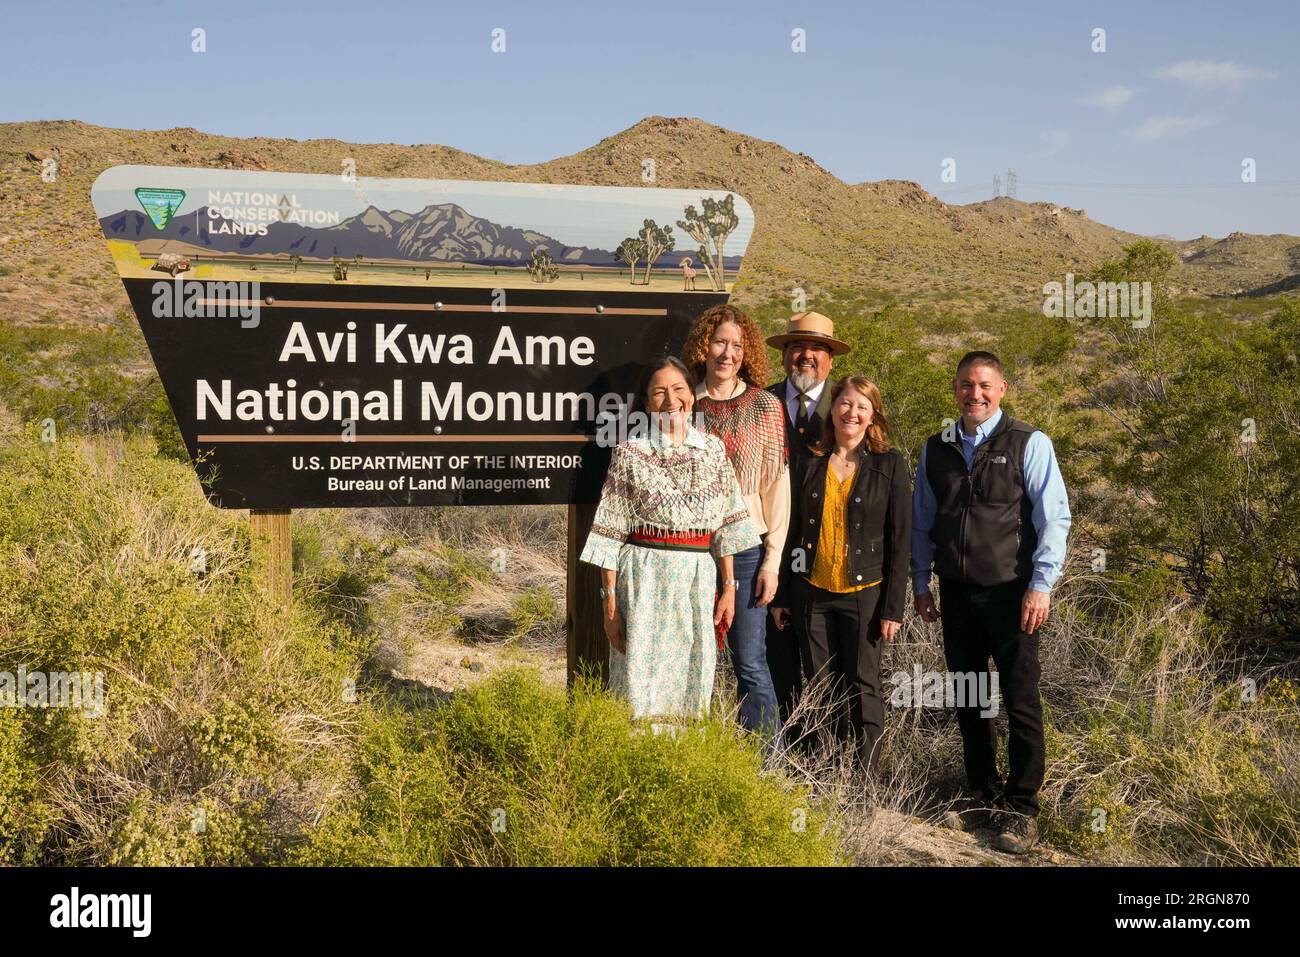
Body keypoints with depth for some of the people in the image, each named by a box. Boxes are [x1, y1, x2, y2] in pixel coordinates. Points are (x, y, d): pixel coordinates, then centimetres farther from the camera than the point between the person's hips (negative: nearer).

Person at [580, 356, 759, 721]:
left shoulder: (713, 449, 9)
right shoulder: (630, 452, -1)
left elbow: (726, 524, 10)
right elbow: (611, 533, -2)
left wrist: (729, 587, 4)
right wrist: (610, 601, -6)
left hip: (699, 581, 3)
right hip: (644, 579, -3)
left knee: (692, 687, 8)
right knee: (642, 686, -1)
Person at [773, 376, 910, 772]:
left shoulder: (889, 463, -2)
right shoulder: (810, 461, 6)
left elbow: (900, 539, -3)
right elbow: (794, 528, 10)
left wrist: (893, 606, -8)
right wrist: (782, 593, 8)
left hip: (863, 593, -3)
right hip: (811, 591, 3)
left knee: (862, 688, 3)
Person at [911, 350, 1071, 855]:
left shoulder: (1029, 444, -4)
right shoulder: (936, 449, 9)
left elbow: (1054, 519, -7)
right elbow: (922, 523, 15)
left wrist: (1041, 585, -12)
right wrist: (920, 583, 11)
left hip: (1010, 593, -4)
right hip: (956, 593, 5)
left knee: (1021, 703, 0)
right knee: (968, 701, 12)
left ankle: (1022, 810, 11)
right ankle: (983, 797, 26)